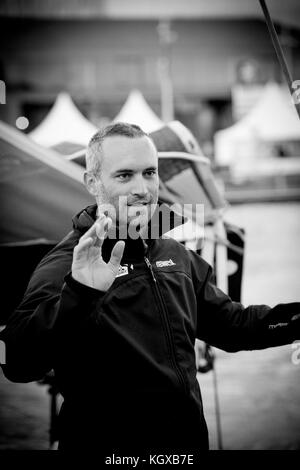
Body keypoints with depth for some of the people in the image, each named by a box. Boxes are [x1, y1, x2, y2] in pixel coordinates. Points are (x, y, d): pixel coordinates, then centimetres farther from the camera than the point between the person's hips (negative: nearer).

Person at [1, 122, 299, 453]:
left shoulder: (176, 255, 8)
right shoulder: (65, 264, -16)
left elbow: (229, 324, 20)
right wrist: (77, 294, -43)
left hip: (189, 439, 7)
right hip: (108, 445, -7)